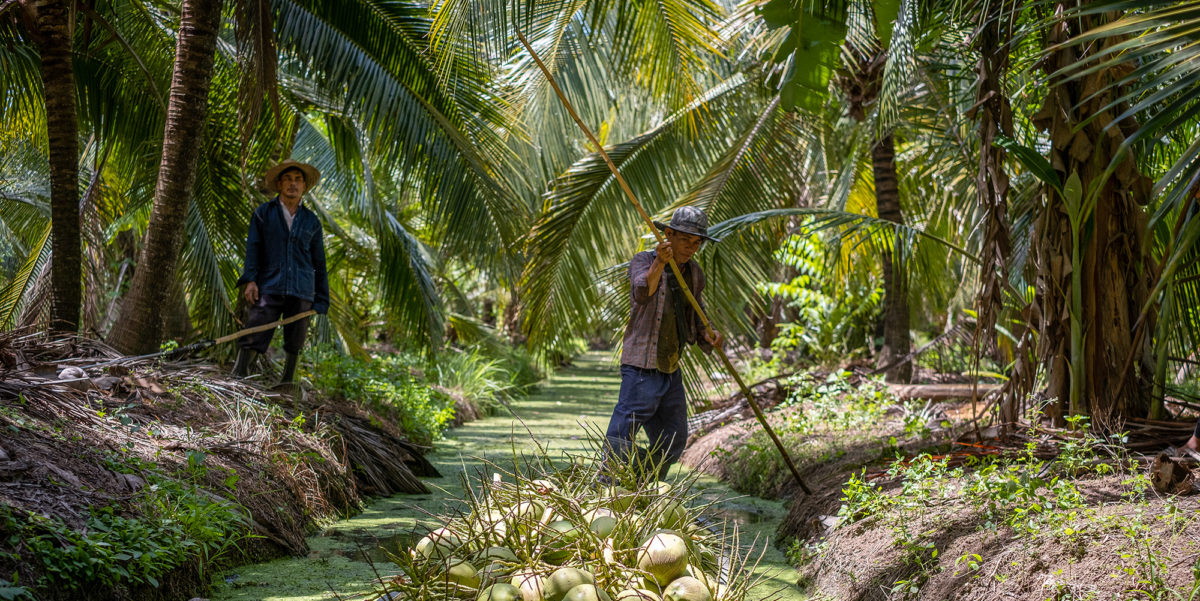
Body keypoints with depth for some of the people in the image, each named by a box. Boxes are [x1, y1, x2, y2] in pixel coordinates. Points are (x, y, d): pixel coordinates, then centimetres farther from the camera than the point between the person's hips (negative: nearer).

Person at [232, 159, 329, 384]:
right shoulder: (263, 213, 11)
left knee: (294, 345, 1)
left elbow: (319, 262, 17)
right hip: (269, 288, -2)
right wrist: (250, 279, -8)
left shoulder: (311, 221, 15)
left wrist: (321, 300, 13)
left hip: (301, 291, 2)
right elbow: (252, 248, 5)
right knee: (252, 339, -12)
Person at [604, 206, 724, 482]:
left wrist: (706, 335, -2)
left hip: (671, 369, 8)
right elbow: (642, 293, -30)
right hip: (642, 367, -8)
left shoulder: (694, 274, 11)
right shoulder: (643, 261, -9)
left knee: (674, 442, 15)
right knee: (622, 438, -14)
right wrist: (659, 264, -47)